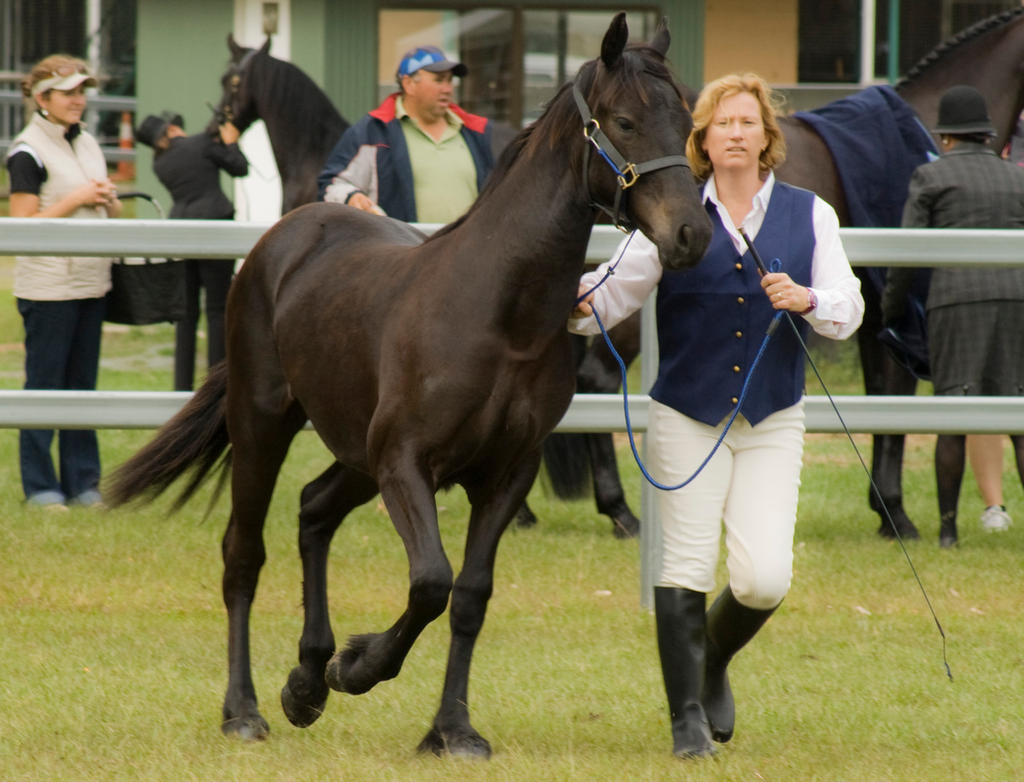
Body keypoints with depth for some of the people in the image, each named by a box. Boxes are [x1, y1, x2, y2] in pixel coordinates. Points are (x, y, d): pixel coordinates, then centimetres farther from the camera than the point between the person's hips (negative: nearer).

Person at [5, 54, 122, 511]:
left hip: (91, 283, 7)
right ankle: (40, 487, 6)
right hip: (48, 287, -7)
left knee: (82, 383, 10)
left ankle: (82, 484, 15)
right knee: (45, 385, -1)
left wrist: (108, 200, -1)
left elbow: (111, 211, 22)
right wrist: (77, 200, -17)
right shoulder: (28, 151, -10)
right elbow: (23, 224, -15)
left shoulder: (87, 143, 12)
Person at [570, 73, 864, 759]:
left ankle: (714, 661, 24)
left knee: (765, 576, -7)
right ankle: (688, 717, 5)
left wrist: (807, 300, -22)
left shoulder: (809, 215, 4)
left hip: (772, 420, 1)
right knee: (687, 566, -7)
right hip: (687, 416, -1)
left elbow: (848, 311, -1)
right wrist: (582, 301, -23)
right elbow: (615, 296, -1)